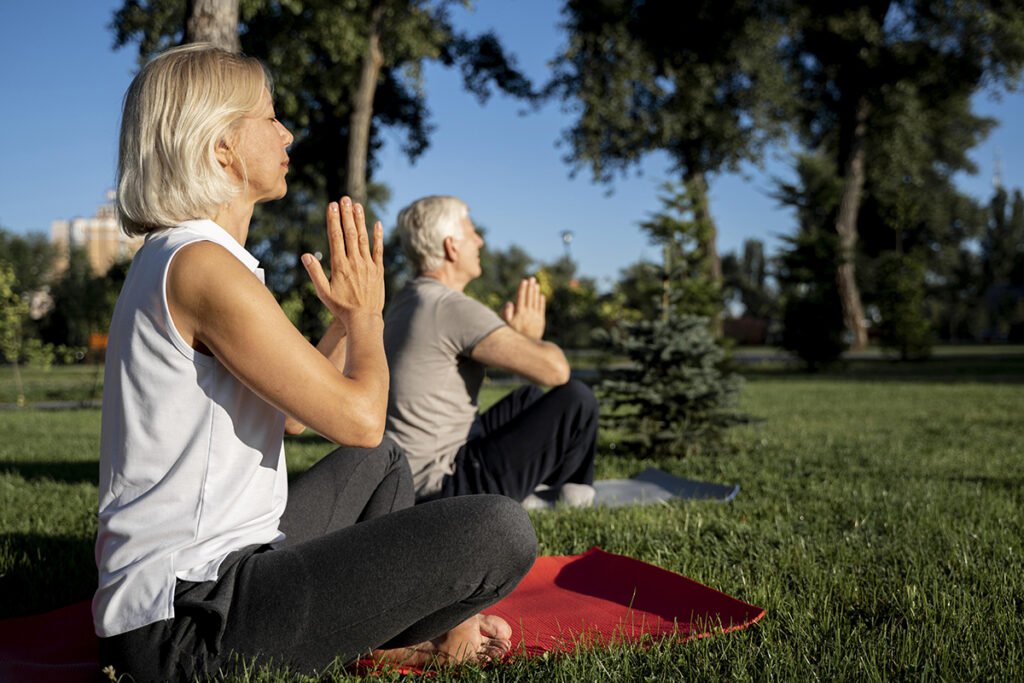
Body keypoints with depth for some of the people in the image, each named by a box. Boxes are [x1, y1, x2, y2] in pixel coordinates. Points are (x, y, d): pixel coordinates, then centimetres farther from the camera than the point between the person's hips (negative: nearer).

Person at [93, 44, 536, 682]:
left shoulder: (171, 261, 16)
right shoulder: (203, 267, -18)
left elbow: (291, 414, 20)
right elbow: (358, 417, -19)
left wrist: (353, 314, 17)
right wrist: (365, 315, 0)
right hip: (191, 622, -11)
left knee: (383, 465, 31)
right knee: (500, 530, -18)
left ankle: (377, 625, 13)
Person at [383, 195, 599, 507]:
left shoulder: (404, 303, 11)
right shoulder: (454, 309, -20)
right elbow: (554, 369, -23)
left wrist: (517, 337, 16)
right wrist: (531, 338, -1)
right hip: (446, 485, -10)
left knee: (529, 397, 25)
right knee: (577, 399, -7)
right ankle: (570, 494, 19)